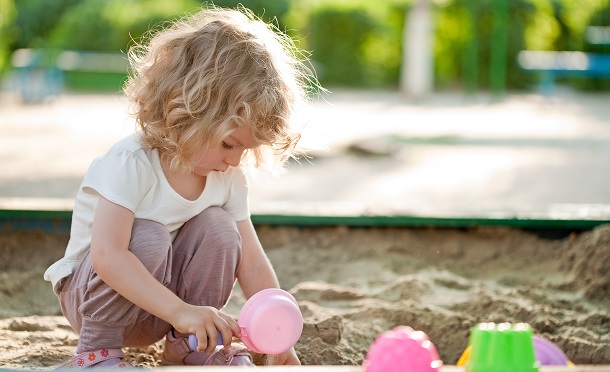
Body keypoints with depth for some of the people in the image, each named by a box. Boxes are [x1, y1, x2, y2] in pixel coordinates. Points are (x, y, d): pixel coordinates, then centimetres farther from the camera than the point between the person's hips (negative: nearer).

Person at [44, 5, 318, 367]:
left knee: (219, 227, -18)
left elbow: (252, 265, -5)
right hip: (94, 292, -5)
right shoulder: (131, 164, -29)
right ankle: (97, 349, -16)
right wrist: (180, 311, -45)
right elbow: (106, 256, -39)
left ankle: (187, 347, -5)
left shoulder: (230, 180, -8)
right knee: (148, 237, -34)